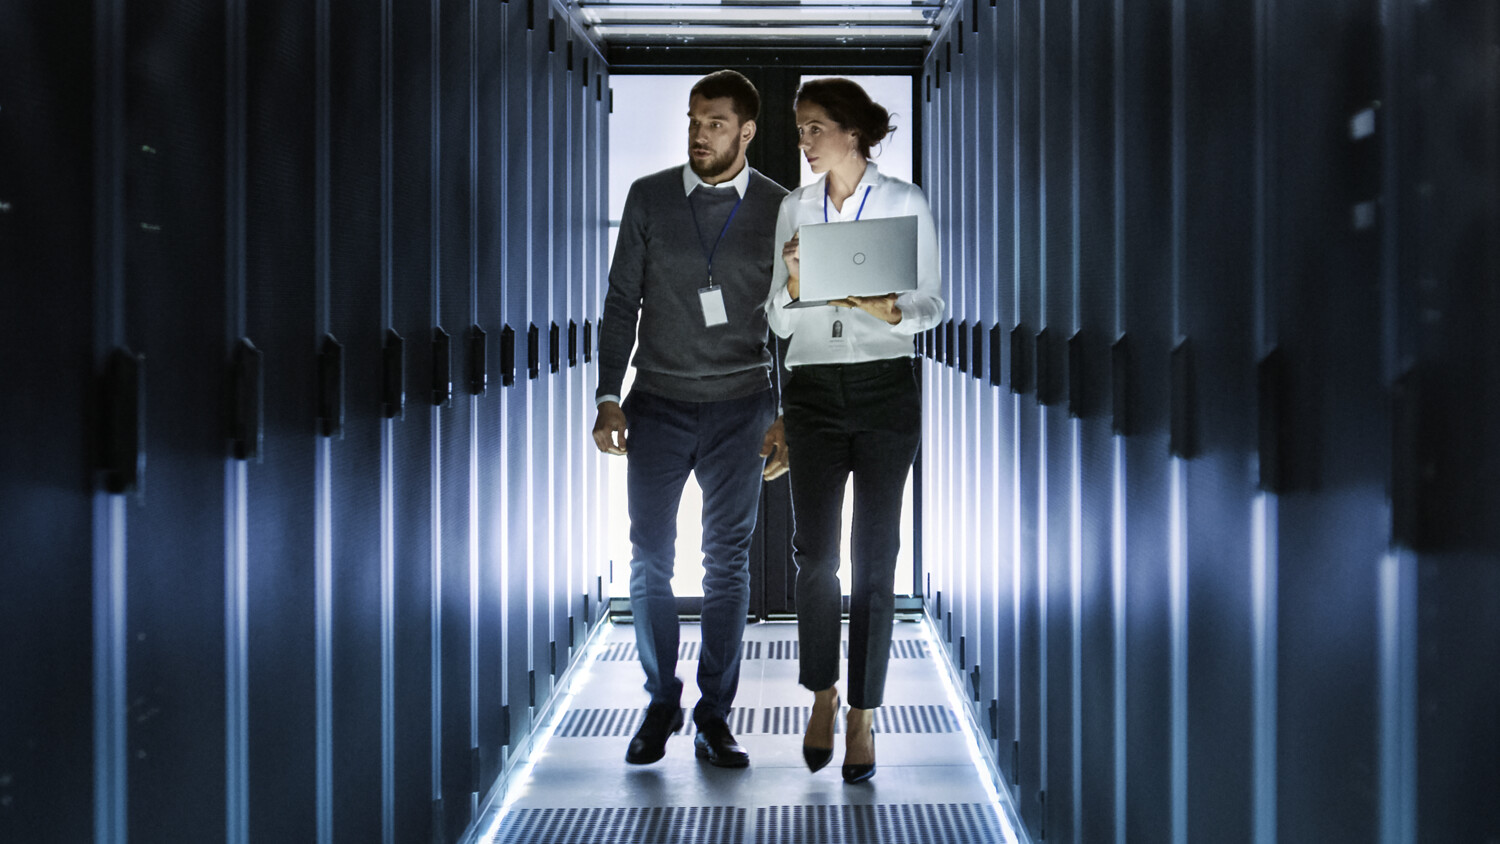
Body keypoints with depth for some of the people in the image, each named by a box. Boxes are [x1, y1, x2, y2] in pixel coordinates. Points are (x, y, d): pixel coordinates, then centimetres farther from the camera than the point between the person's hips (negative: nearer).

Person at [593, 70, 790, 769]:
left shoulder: (778, 209, 2)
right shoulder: (649, 198, 3)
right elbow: (622, 303, 5)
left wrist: (788, 417, -1)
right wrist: (609, 398, -2)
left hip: (740, 407, 0)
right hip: (658, 403, 0)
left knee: (728, 564, 3)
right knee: (650, 561, 2)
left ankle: (714, 717, 12)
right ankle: (661, 705, 18)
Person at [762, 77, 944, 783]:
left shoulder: (905, 201, 1)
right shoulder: (794, 207, 10)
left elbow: (933, 304, 2)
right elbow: (779, 322, 10)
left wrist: (890, 311, -17)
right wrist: (794, 280, -10)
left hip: (885, 387, -2)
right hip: (812, 388, 2)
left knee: (875, 557, 0)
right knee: (814, 552, 0)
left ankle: (862, 717, 7)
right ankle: (822, 696, 20)